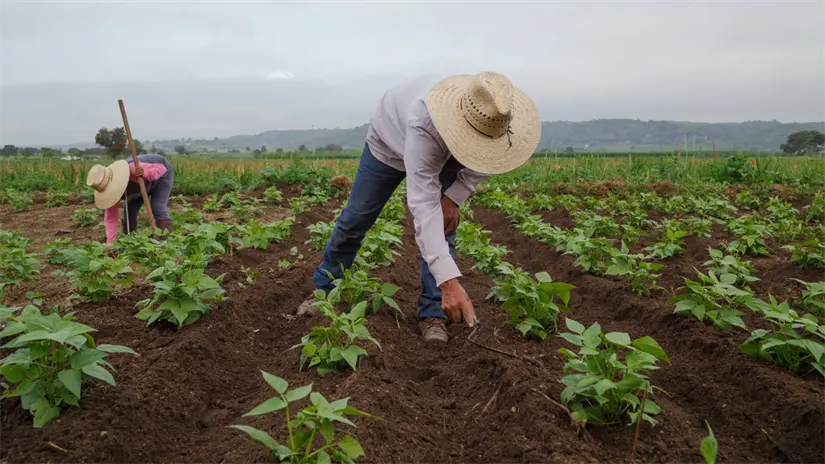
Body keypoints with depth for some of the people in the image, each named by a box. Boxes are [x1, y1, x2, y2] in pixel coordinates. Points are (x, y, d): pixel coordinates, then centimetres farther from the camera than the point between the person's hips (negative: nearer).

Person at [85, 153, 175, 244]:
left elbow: (161, 168, -32)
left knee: (157, 208, -21)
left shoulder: (133, 169, -43)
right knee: (129, 212, -1)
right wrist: (110, 243, -29)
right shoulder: (108, 188, -23)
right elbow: (110, 217, -21)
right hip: (144, 181, 6)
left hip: (162, 174, -6)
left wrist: (145, 173, -52)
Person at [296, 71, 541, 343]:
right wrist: (449, 280, -61)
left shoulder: (489, 119, -33)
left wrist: (453, 198, -24)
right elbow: (423, 205, -54)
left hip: (446, 153, 4)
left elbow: (487, 160, -9)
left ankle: (433, 313, -3)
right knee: (355, 219, 4)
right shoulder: (424, 124, -49)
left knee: (442, 225, -12)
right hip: (390, 141, -3)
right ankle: (323, 289, 25)